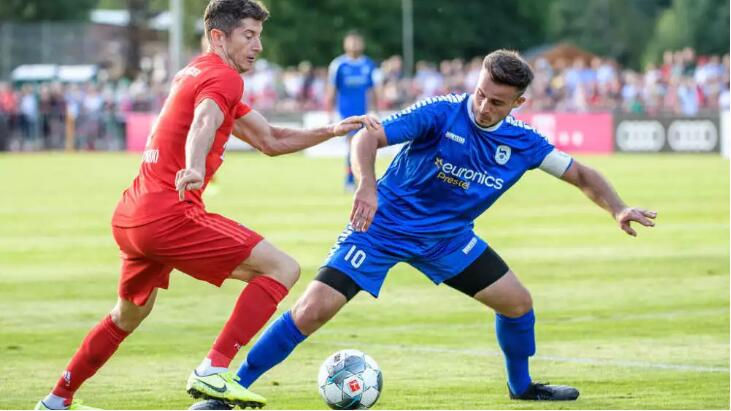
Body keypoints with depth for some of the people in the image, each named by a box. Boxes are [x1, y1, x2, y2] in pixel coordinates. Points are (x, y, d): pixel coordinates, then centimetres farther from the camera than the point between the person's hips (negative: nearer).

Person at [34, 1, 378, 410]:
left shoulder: (197, 73, 23)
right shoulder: (223, 77, -7)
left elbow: (271, 140, 26)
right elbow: (204, 124, -32)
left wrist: (331, 131, 16)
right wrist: (194, 168, -52)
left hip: (129, 218, 10)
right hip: (170, 215, -10)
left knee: (130, 315, 32)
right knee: (283, 268, -11)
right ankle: (214, 371, -19)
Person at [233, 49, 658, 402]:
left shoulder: (522, 142, -9)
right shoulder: (442, 112, -23)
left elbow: (580, 173, -1)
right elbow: (369, 137, -31)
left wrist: (618, 209, -20)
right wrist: (367, 185, -50)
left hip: (448, 236, 5)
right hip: (384, 225, -5)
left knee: (518, 302, 5)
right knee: (313, 311, -17)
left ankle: (522, 386, 33)